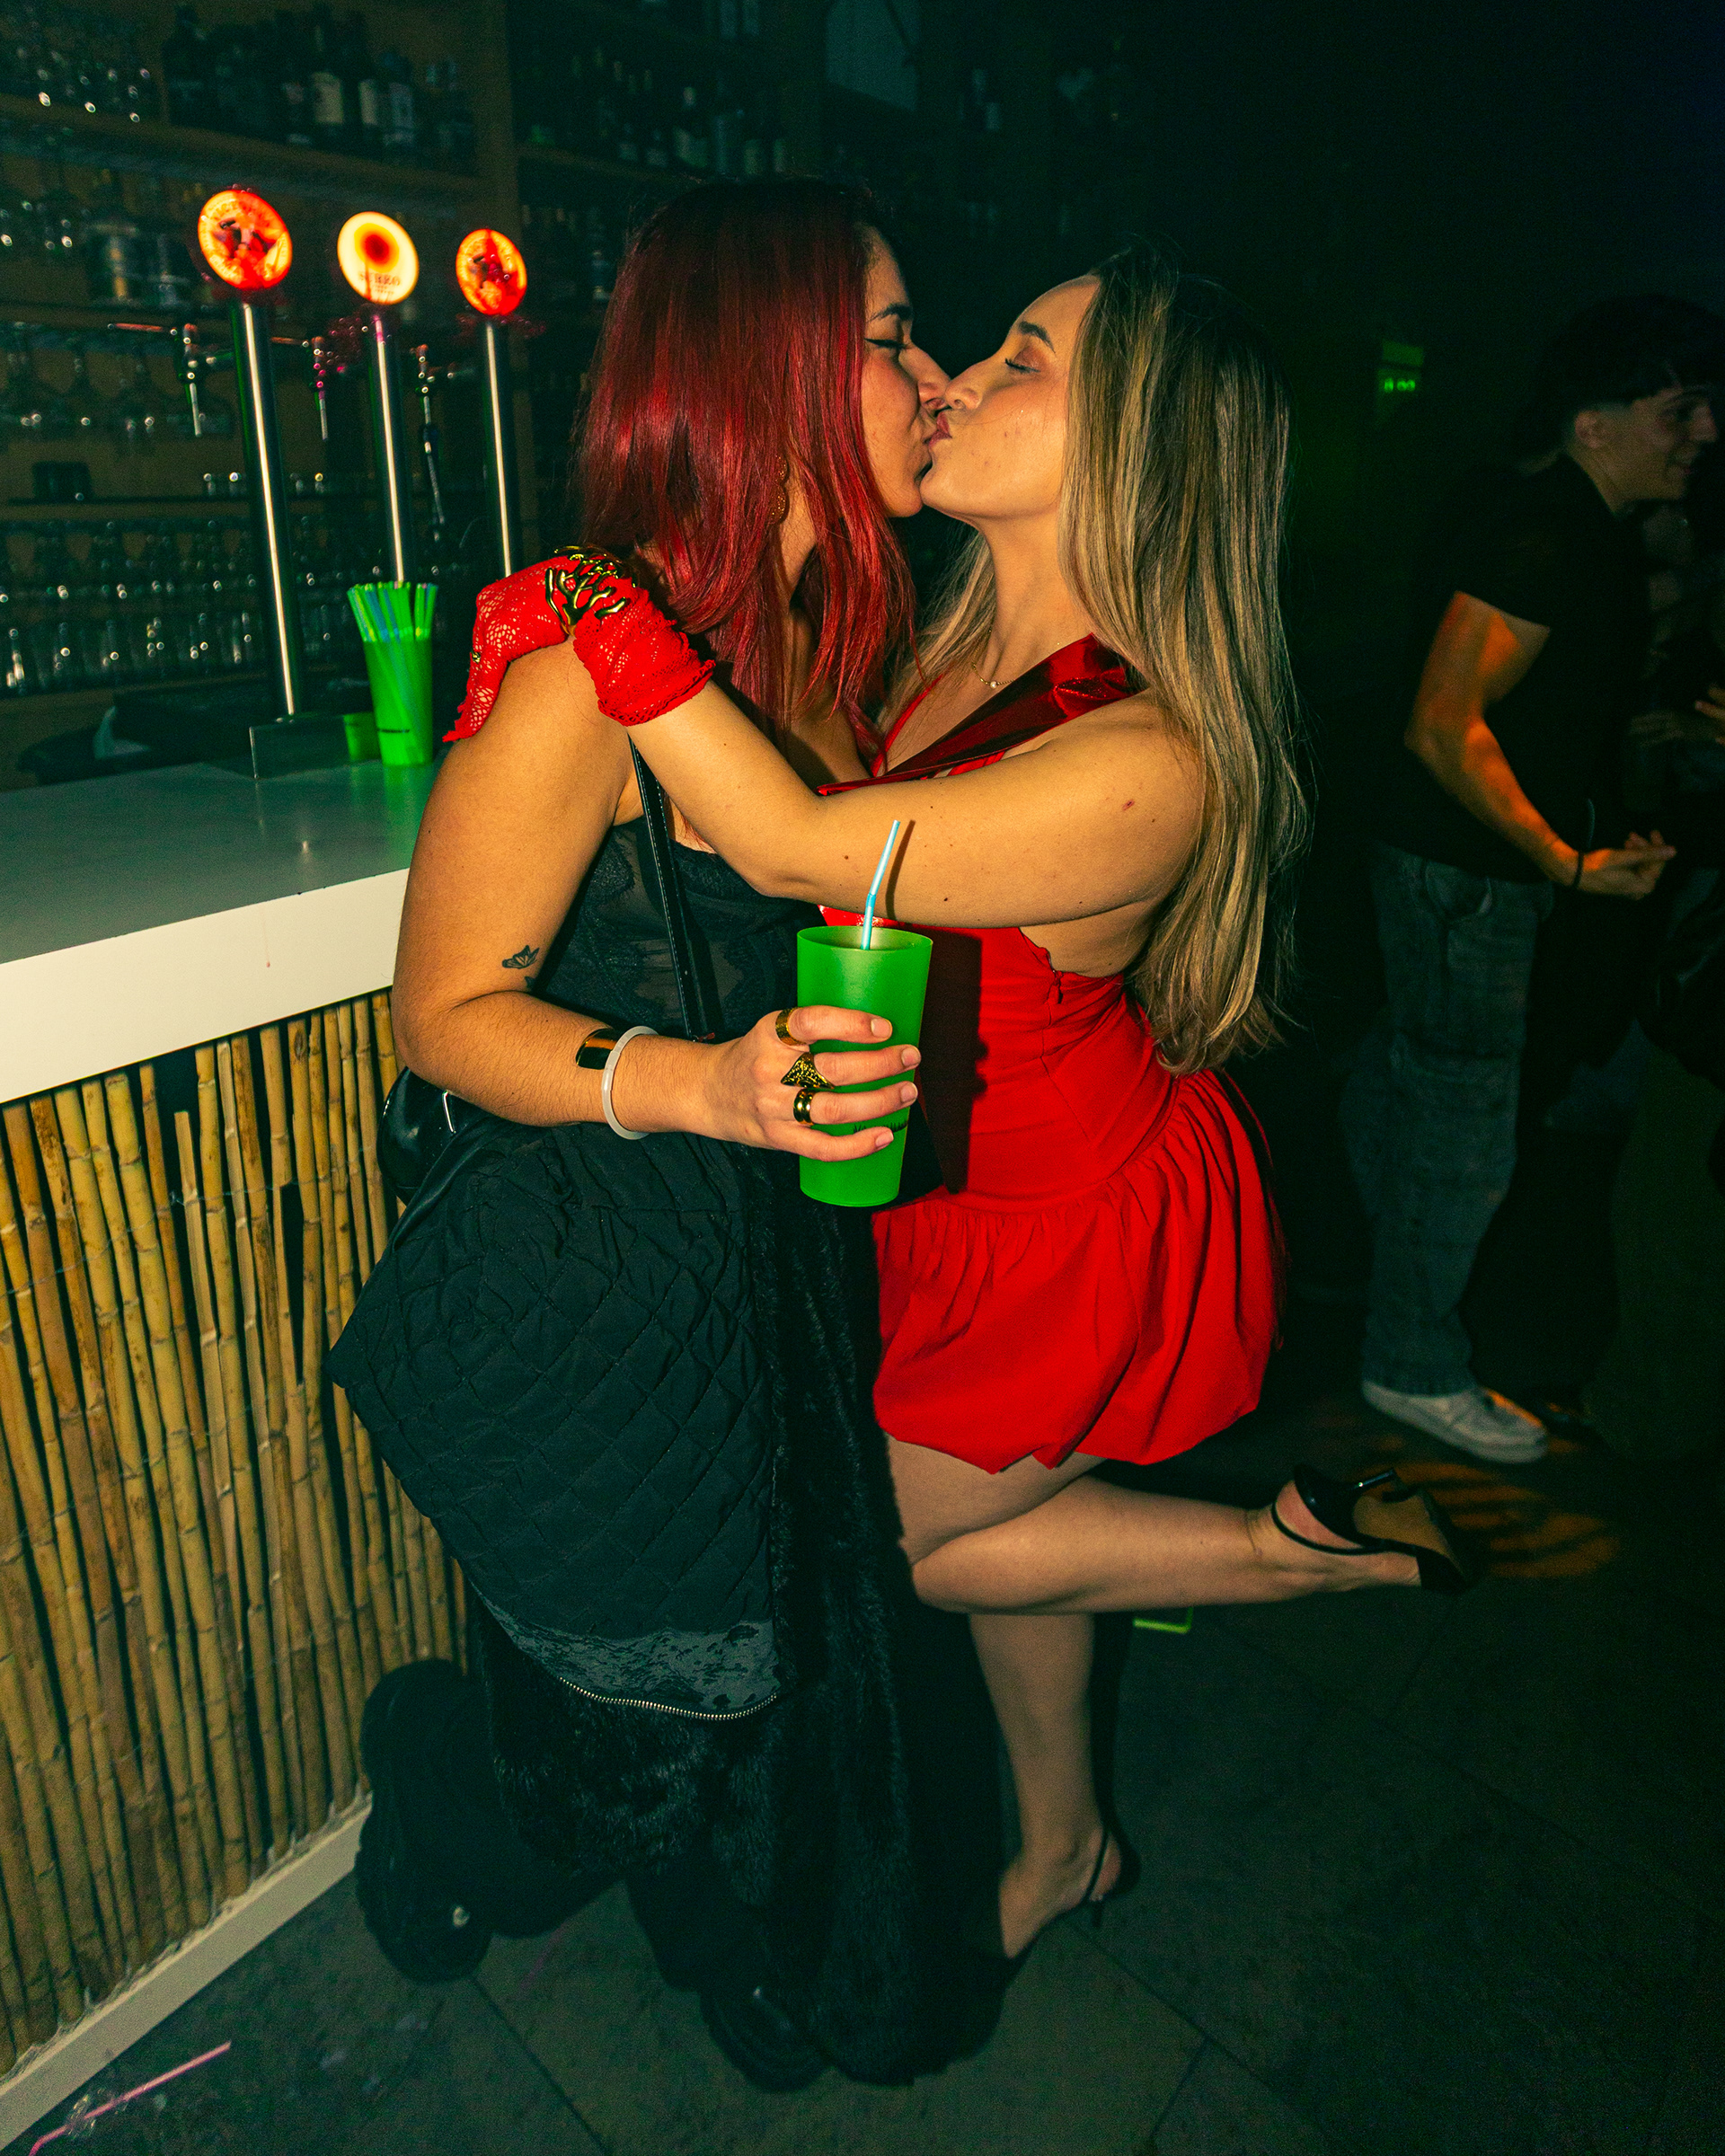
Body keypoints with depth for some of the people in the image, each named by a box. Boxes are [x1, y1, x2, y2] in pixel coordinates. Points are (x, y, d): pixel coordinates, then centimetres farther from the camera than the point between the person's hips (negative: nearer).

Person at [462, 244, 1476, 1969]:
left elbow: (797, 847, -33)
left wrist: (605, 616, -33)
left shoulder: (1148, 766, -33)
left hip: (1086, 1233, -7)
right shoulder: (964, 646, -7)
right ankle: (1061, 1842, 52)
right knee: (998, 1501, 23)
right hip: (993, 1181, 8)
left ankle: (1299, 1547, 19)